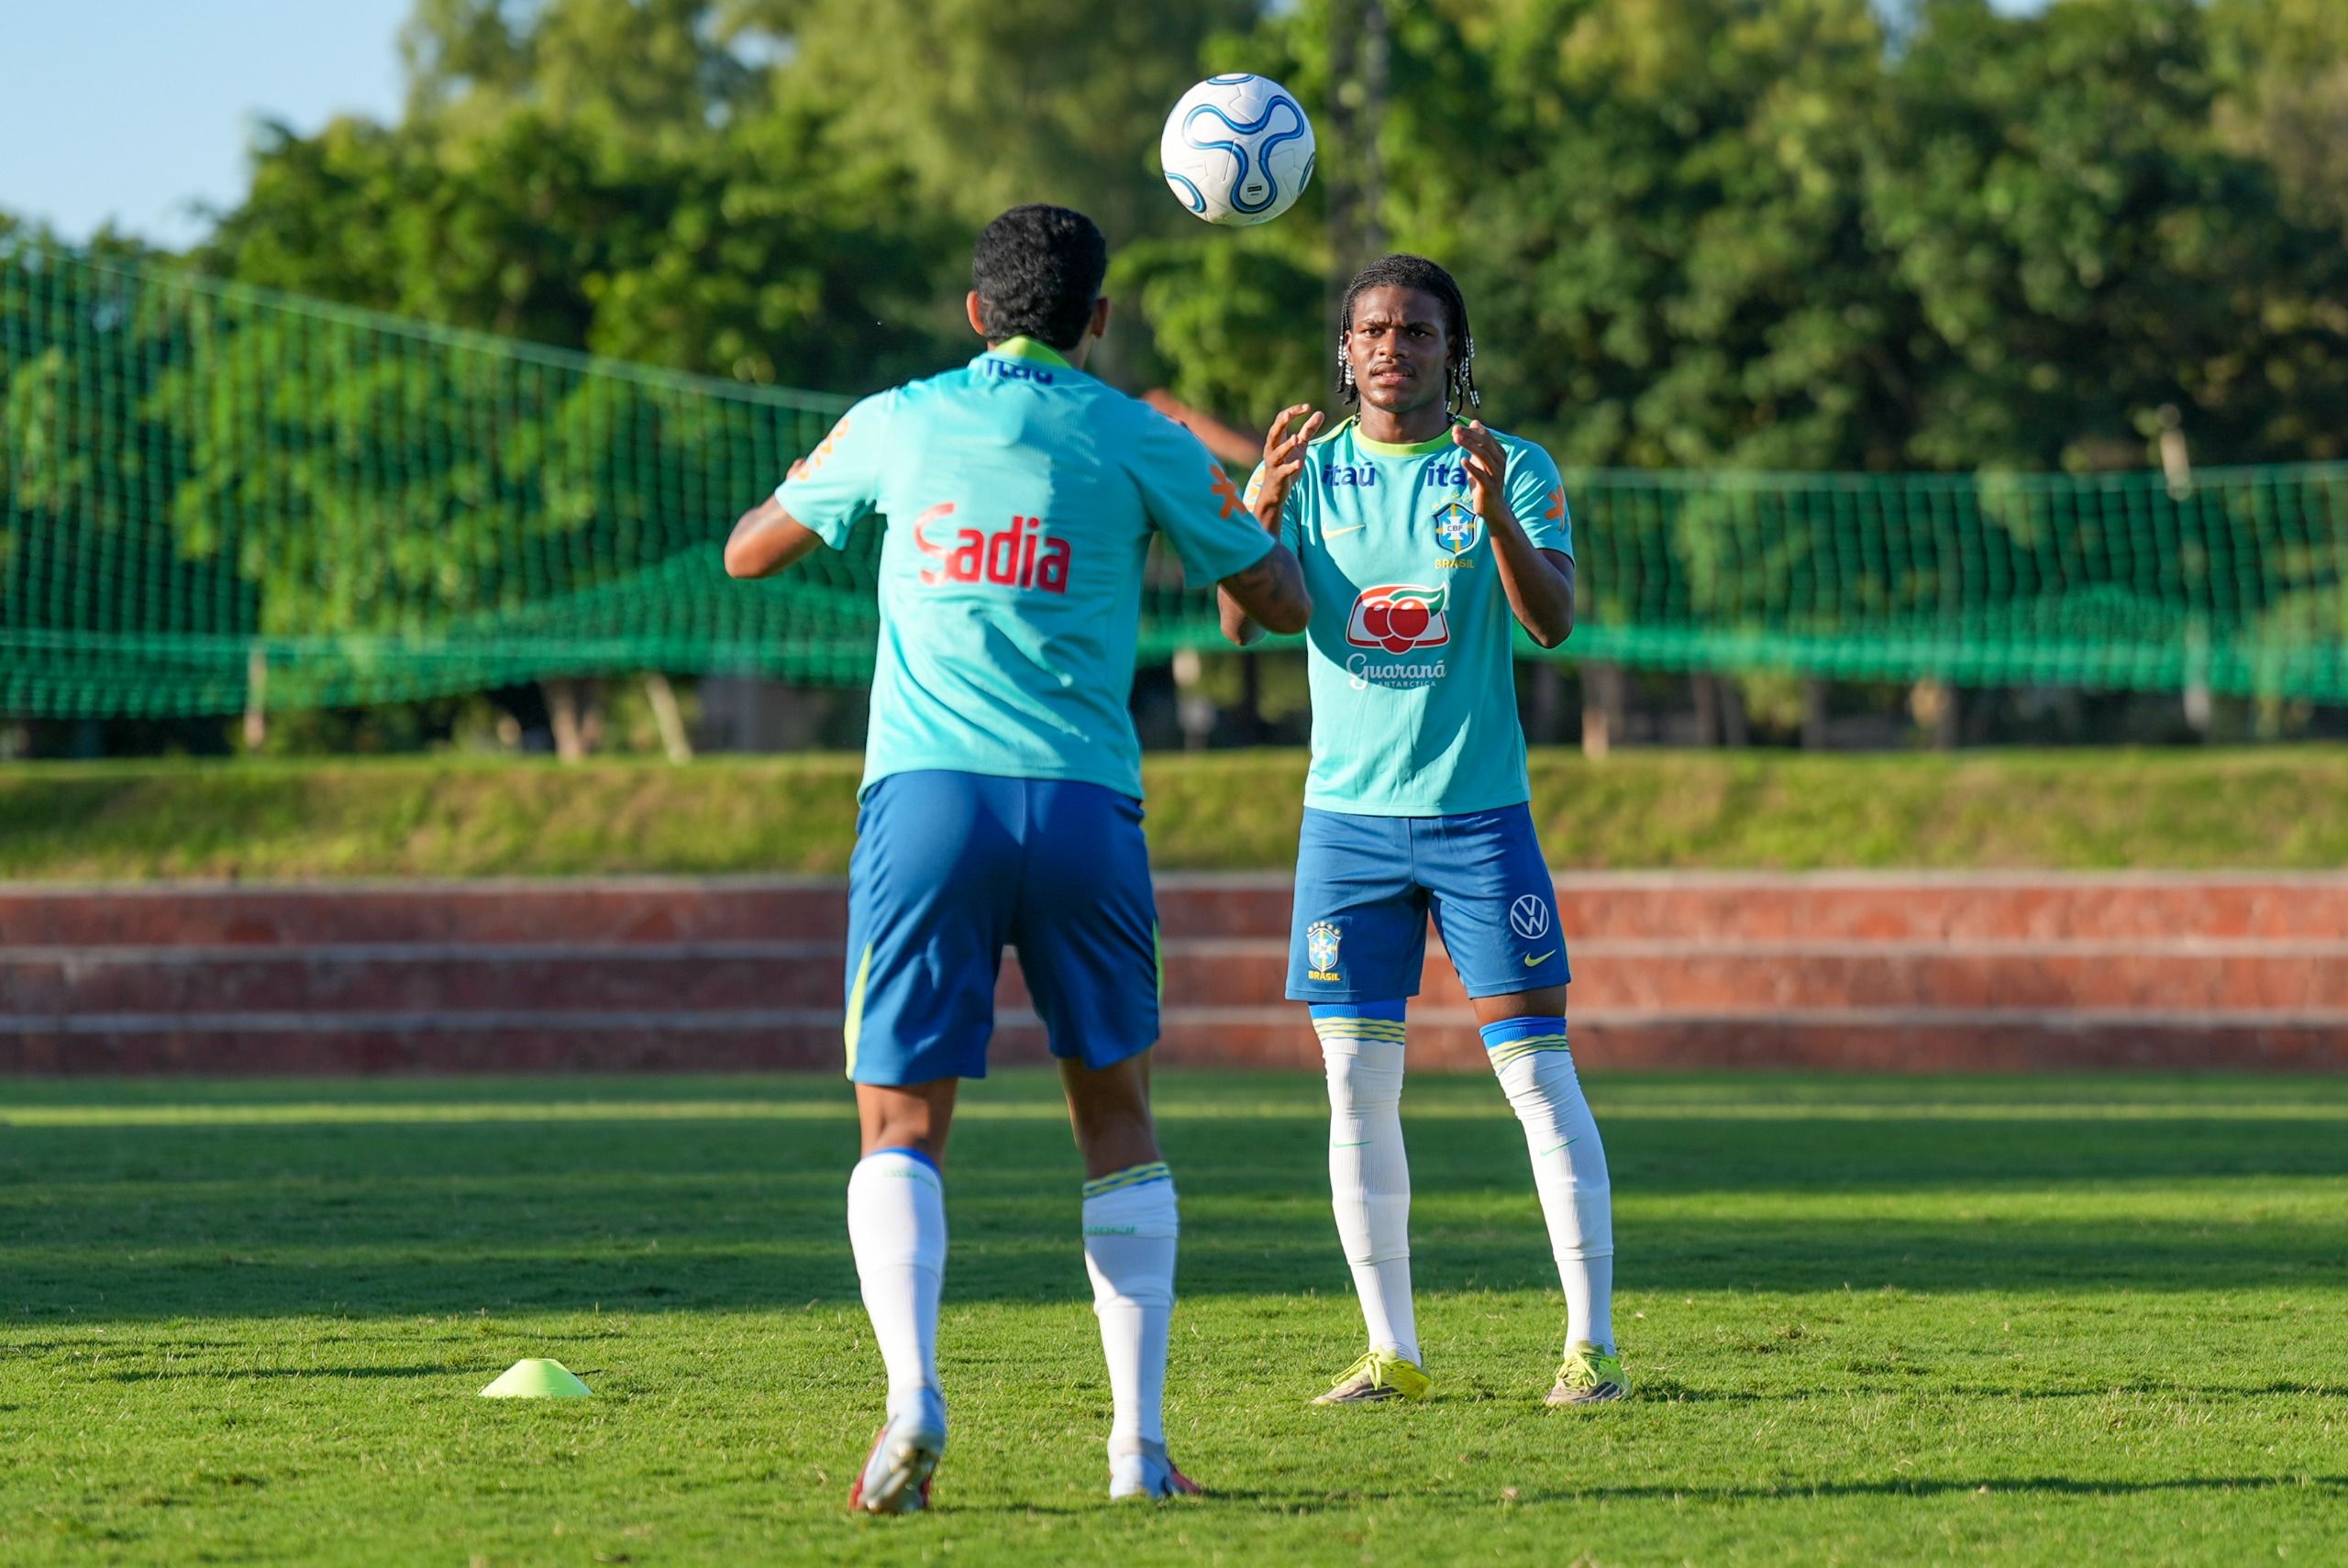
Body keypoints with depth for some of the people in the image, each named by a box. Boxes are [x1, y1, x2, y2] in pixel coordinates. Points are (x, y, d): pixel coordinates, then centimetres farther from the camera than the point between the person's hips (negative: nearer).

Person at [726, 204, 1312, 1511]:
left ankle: (913, 1394, -23)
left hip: (926, 799, 0)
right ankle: (1140, 1439, 8)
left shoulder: (896, 426, 10)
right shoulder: (1137, 441, 7)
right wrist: (1263, 505, 36)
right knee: (1117, 1117, 15)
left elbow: (750, 552, 24)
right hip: (1084, 805, 0)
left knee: (903, 1125, 1)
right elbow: (1282, 603, 16)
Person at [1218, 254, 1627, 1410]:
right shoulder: (1311, 470, 5)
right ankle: (1391, 1349, 10)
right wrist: (1259, 516, -24)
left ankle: (1591, 1343, -3)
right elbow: (1242, 624, -6)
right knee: (1357, 1087, 2)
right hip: (1348, 812, 2)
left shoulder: (1514, 468, -1)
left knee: (1538, 1074, -6)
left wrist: (1497, 516, -29)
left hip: (1479, 807, -2)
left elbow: (1554, 622, -13)